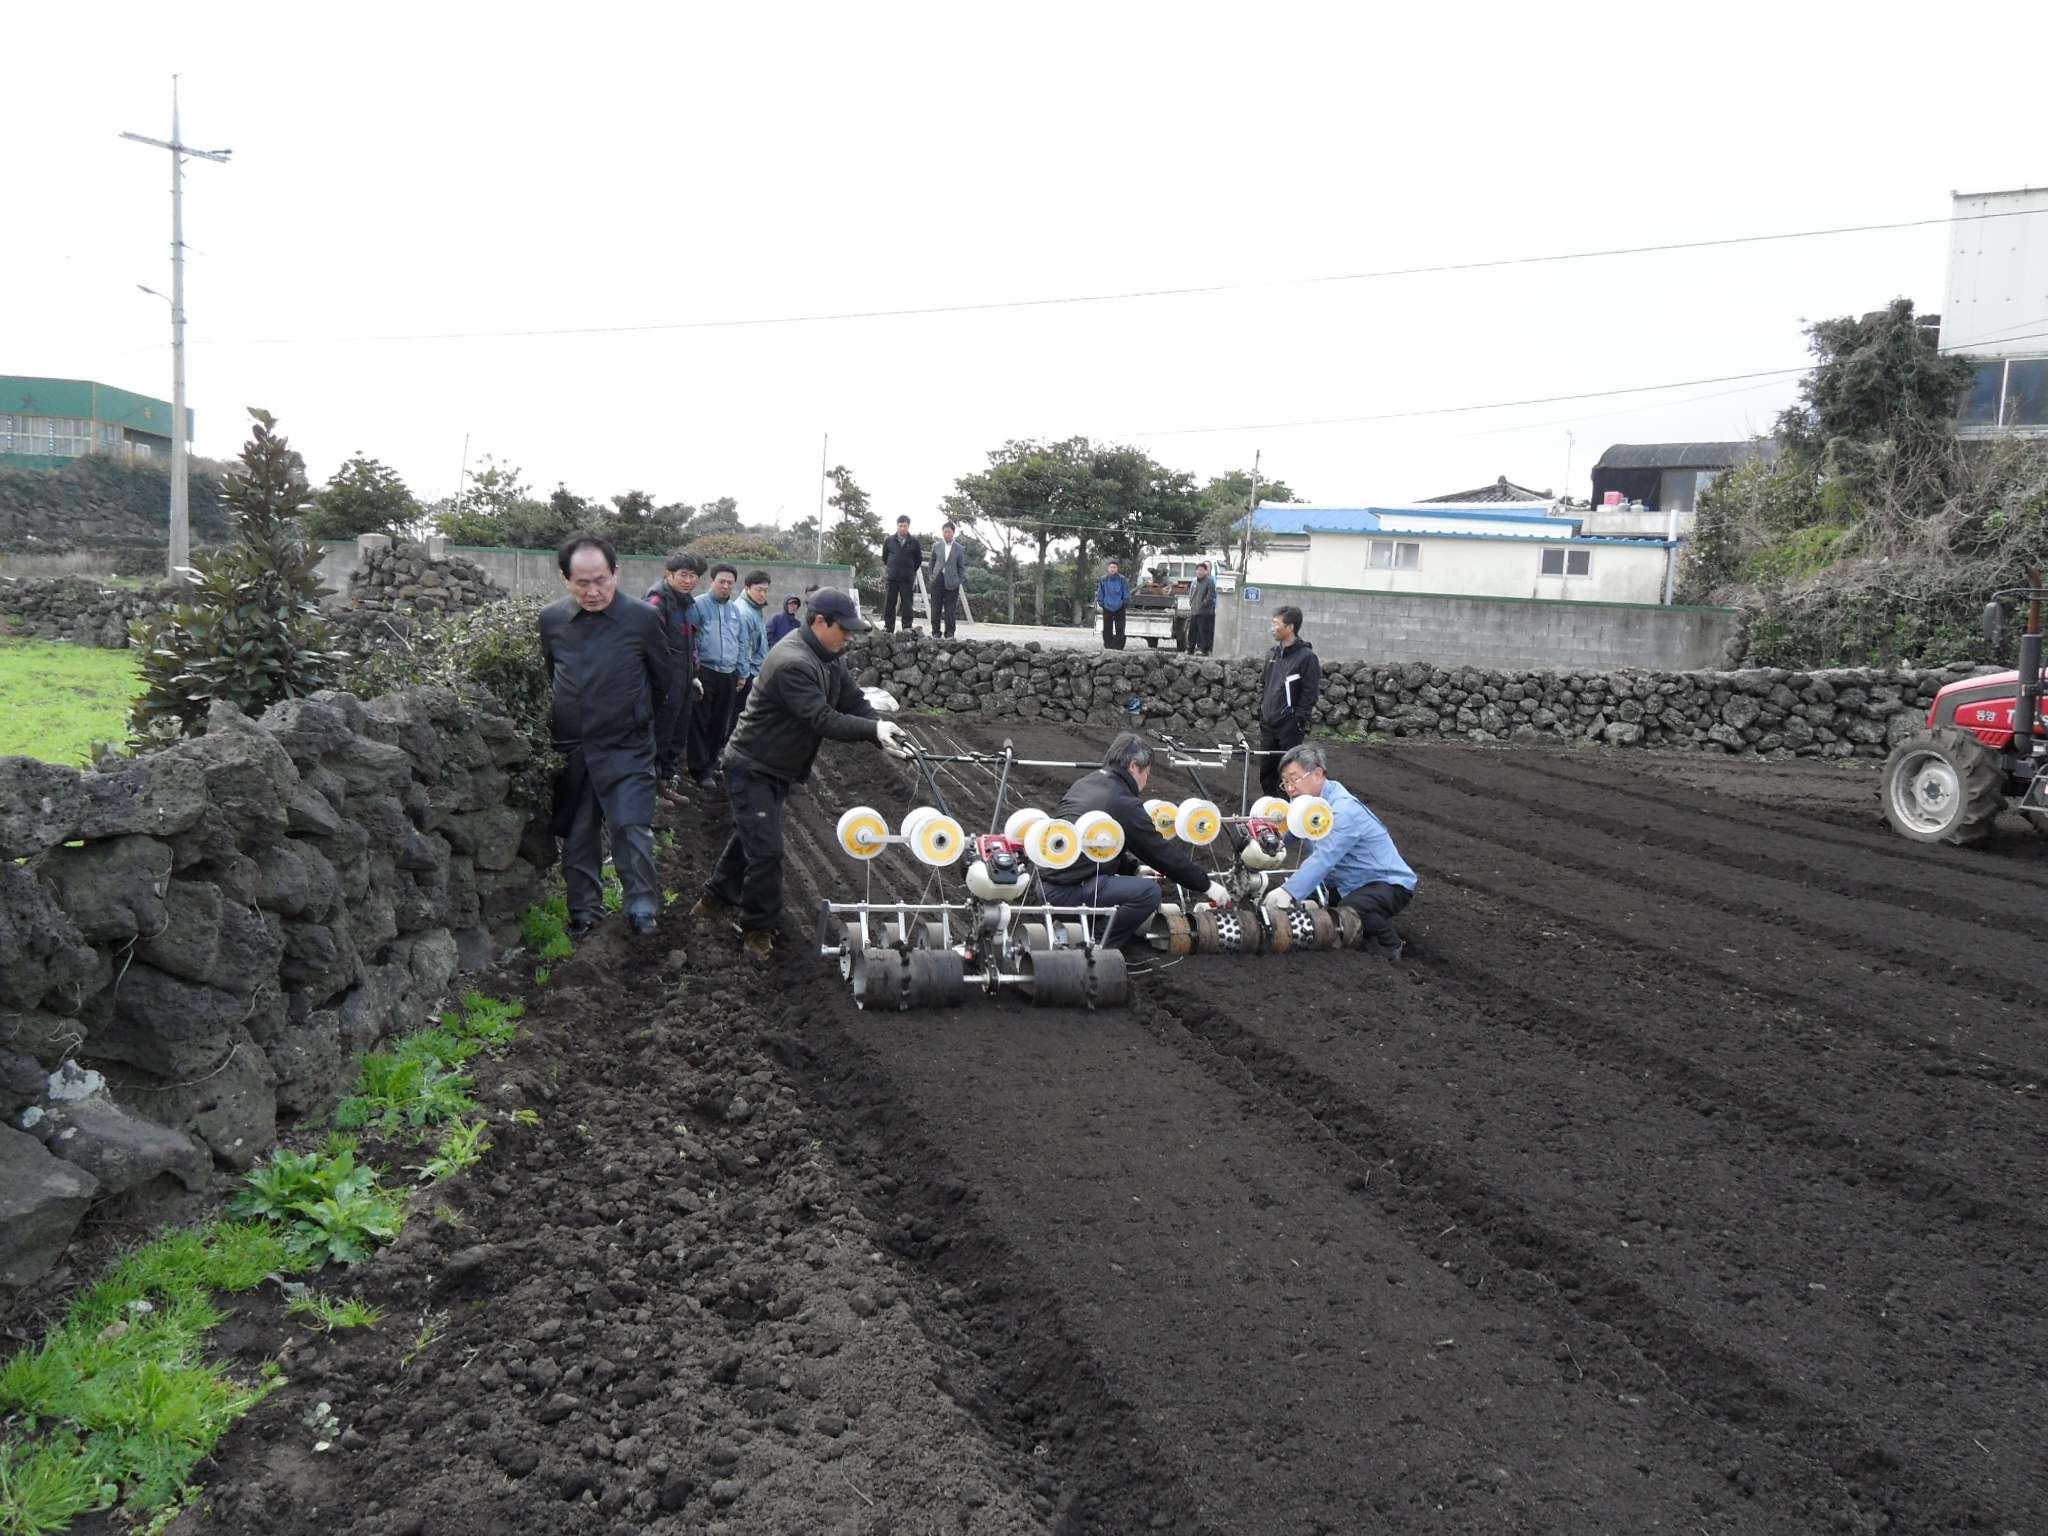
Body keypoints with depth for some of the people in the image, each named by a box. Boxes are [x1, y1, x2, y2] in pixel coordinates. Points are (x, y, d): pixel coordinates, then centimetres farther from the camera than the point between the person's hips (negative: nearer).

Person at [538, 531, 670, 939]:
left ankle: (642, 907, 5)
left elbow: (664, 680, 6)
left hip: (626, 749, -3)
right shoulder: (551, 619, 2)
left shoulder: (642, 618, -7)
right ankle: (584, 912, 25)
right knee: (576, 836, 10)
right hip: (569, 749, 3)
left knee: (631, 827, -12)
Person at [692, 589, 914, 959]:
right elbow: (823, 720, -35)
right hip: (752, 769, -10)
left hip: (781, 769, 10)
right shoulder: (793, 663, -30)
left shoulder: (829, 659, 3)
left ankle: (718, 897, 42)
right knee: (765, 848, -11)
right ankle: (757, 926, 4)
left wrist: (885, 736, -16)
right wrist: (874, 729, -38)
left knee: (751, 836, 23)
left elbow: (854, 702, -1)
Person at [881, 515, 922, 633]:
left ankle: (908, 627, 2)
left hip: (907, 578, -2)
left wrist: (911, 571, 9)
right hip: (892, 577, 2)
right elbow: (884, 557, 19)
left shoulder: (914, 542, 2)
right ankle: (888, 627, 8)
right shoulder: (889, 540, 5)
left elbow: (919, 559, 11)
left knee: (907, 603, -2)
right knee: (889, 603, 2)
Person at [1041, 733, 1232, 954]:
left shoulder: (1084, 784, 15)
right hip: (1069, 891, -10)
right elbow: (1162, 853, -7)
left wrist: (1134, 868, 21)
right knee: (1148, 891, -21)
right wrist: (1207, 885, 2)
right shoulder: (1124, 803, -12)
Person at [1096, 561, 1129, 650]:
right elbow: (1100, 591, 8)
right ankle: (1108, 645, 14)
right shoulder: (1104, 579, 1)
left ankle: (1118, 646, 3)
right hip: (1107, 606, 2)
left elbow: (1126, 592, 1)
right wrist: (1100, 601, 5)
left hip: (1119, 607, -1)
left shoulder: (1122, 579, -3)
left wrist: (1126, 601, -2)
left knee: (1119, 628, -1)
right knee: (1107, 627, 6)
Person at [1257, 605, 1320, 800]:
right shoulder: (1273, 653, 12)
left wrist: (1299, 721, -15)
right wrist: (1261, 710, 14)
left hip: (1290, 726, -7)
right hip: (1268, 724, 7)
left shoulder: (1306, 656, -11)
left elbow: (1310, 693, -13)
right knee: (1266, 770, 12)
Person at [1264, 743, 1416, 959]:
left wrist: (1288, 892, -52)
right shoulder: (1308, 802, 3)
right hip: (1346, 883, 9)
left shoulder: (1344, 810, -27)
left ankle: (1389, 948, -4)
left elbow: (1324, 859, -39)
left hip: (1389, 884, -9)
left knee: (1350, 910, -35)